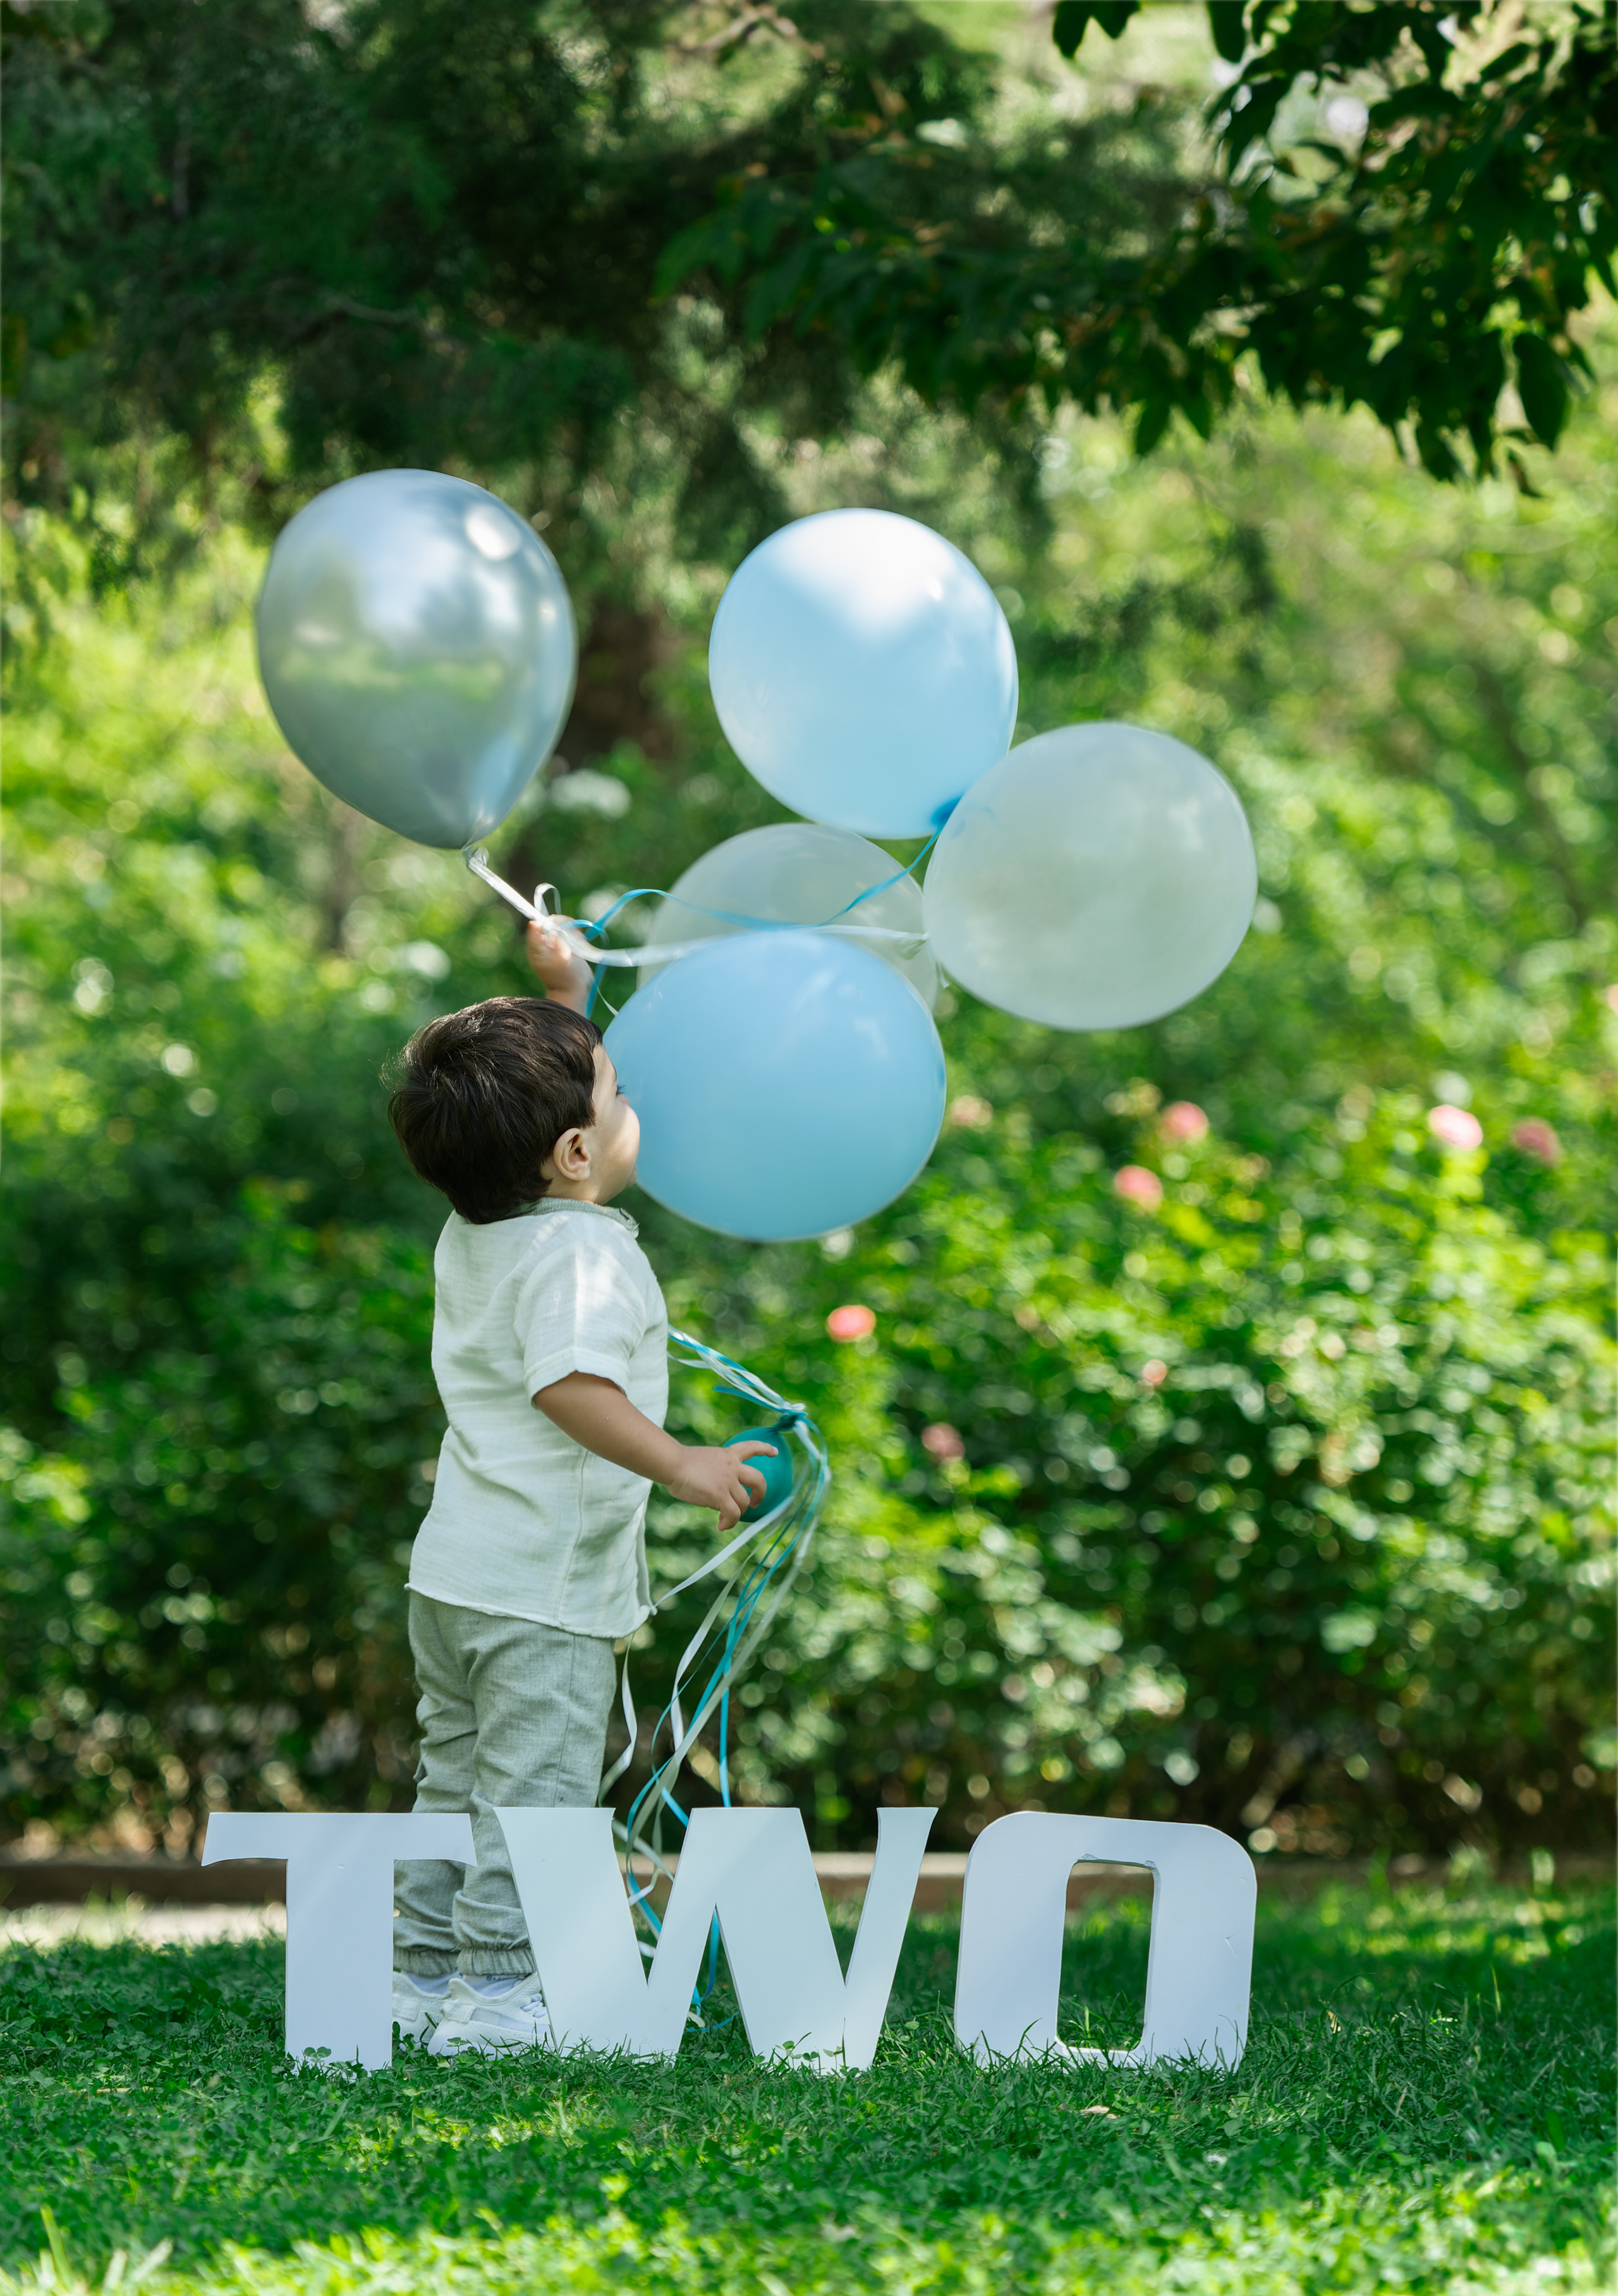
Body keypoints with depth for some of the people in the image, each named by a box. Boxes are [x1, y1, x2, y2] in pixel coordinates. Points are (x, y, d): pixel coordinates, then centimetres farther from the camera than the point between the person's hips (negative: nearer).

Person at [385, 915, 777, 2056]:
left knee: (458, 1782, 17)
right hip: (543, 1588, -9)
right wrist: (677, 1464, -40)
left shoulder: (472, 1232, 10)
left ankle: (425, 1980, 21)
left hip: (452, 1576, 9)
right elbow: (570, 1384, -35)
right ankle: (497, 1995, -3)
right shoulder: (581, 1255, -19)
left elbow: (530, 1104, 29)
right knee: (532, 1791, -3)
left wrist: (563, 999, 32)